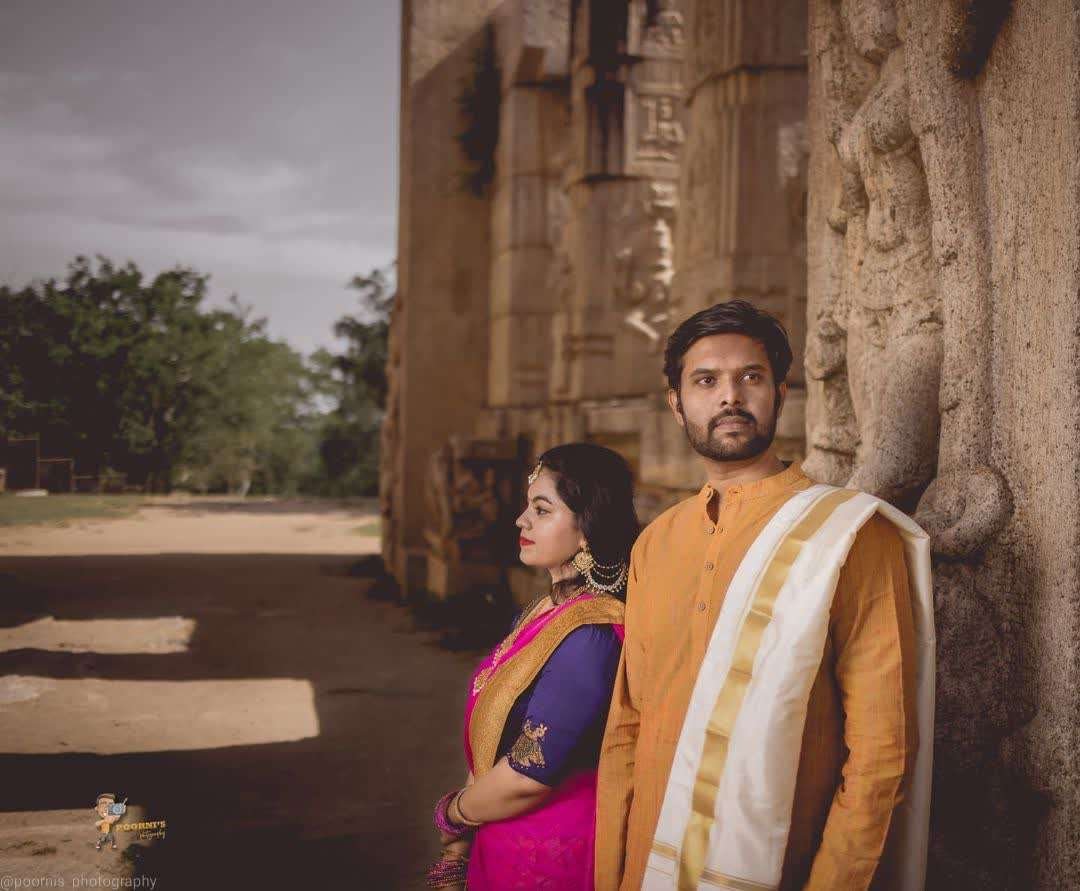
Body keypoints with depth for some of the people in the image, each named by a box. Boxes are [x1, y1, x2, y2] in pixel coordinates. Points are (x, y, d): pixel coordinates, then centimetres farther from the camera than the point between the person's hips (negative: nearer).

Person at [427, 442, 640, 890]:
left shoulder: (588, 636, -24)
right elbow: (491, 741, 6)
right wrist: (459, 846, 1)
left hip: (548, 853, -8)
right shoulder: (539, 611, 4)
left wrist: (452, 815, -7)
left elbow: (529, 775, -25)